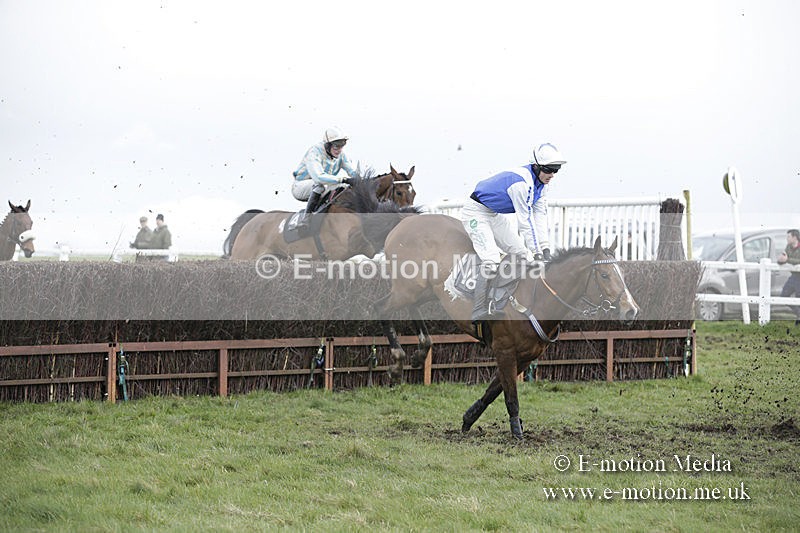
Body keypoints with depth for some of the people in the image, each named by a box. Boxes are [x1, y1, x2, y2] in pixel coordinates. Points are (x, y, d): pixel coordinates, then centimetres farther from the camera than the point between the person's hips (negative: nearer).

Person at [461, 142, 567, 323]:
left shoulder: (541, 181, -2)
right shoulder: (522, 182, -30)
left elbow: (540, 216, -3)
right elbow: (525, 221, -29)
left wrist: (545, 249, -10)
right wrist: (536, 252, -26)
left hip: (494, 215, 10)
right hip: (476, 212, -10)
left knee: (521, 252, 4)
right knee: (491, 259, -23)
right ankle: (479, 311, -21)